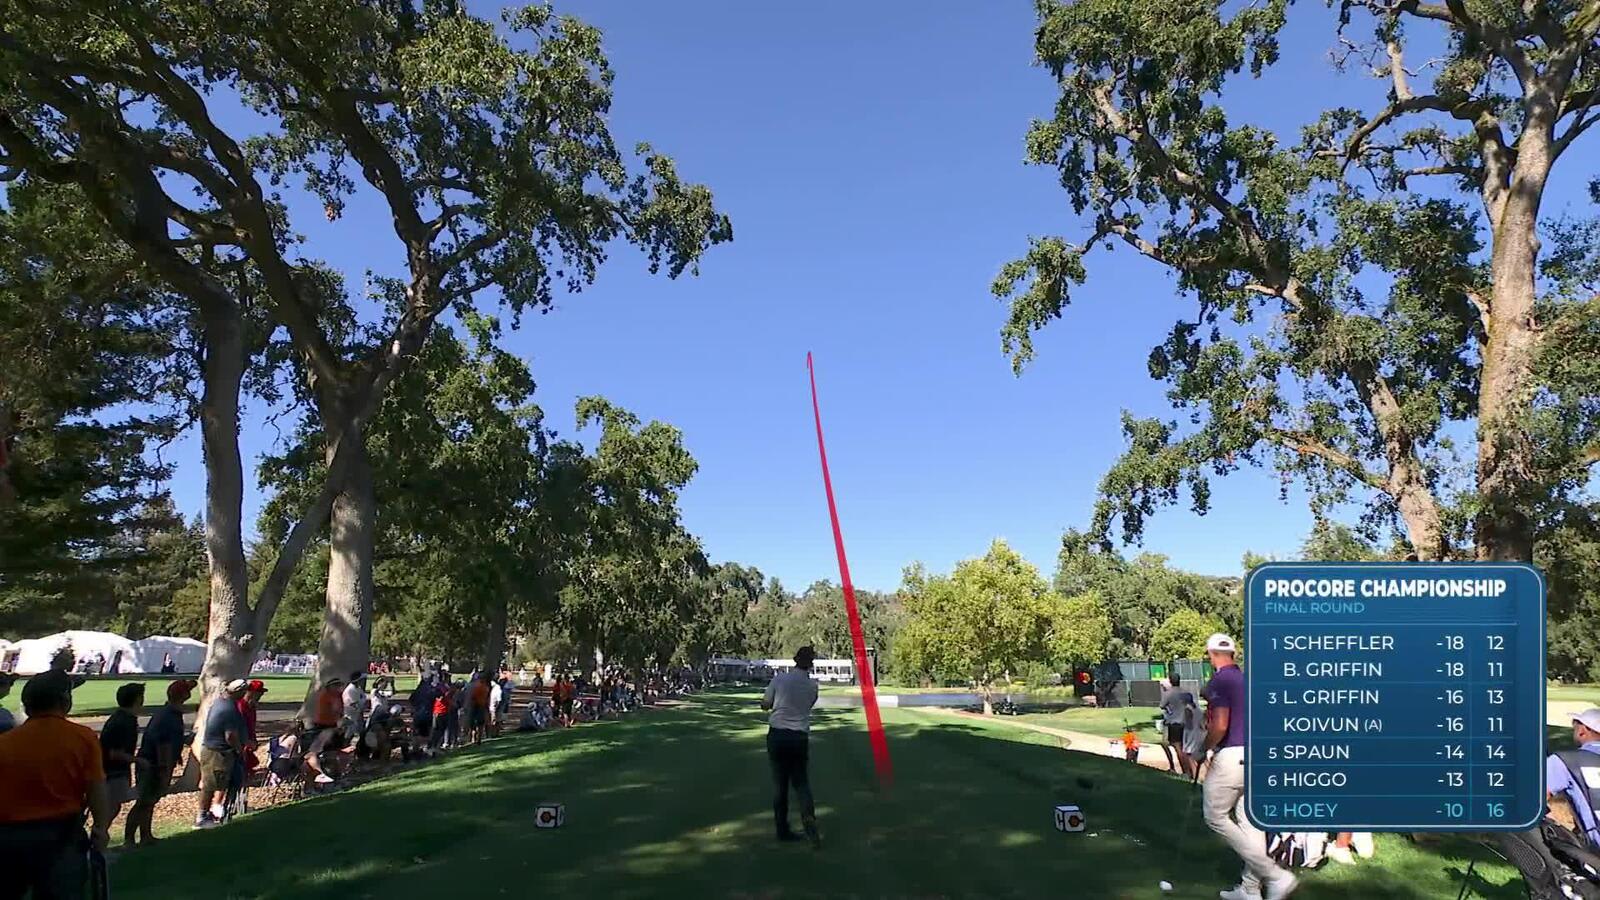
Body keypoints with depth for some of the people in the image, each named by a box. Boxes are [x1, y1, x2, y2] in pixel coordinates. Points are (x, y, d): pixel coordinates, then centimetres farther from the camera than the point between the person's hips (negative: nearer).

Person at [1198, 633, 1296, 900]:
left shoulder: (1218, 681, -12)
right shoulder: (1248, 680, 14)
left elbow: (1220, 726, -20)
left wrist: (1205, 749, -4)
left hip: (1233, 756, -8)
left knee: (1216, 818, 3)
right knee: (1250, 821, 11)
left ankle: (1274, 875, -4)